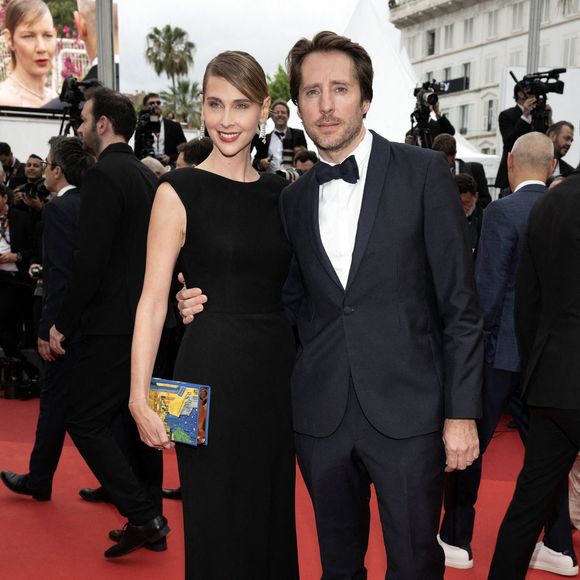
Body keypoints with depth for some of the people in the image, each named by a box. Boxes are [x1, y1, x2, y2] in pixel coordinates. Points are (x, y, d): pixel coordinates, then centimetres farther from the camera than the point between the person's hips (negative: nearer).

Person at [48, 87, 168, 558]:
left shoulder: (104, 175, -14)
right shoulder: (147, 177, 13)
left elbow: (91, 261, -21)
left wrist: (63, 322, -12)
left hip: (113, 325, -9)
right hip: (146, 320, 9)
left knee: (86, 421, -1)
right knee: (137, 417, 14)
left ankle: (144, 516, -1)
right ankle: (151, 520, 22)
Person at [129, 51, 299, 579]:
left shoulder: (281, 192, 9)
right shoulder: (179, 192, -5)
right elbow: (153, 299, -9)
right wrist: (140, 396, -16)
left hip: (278, 370, 5)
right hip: (212, 371, -4)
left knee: (273, 514, 15)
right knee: (217, 524, 6)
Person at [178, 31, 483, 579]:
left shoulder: (423, 173, -4)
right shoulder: (293, 198, 9)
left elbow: (459, 303, -5)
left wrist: (461, 411, -8)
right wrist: (213, 304, -1)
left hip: (406, 410, -3)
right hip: (321, 414, 4)